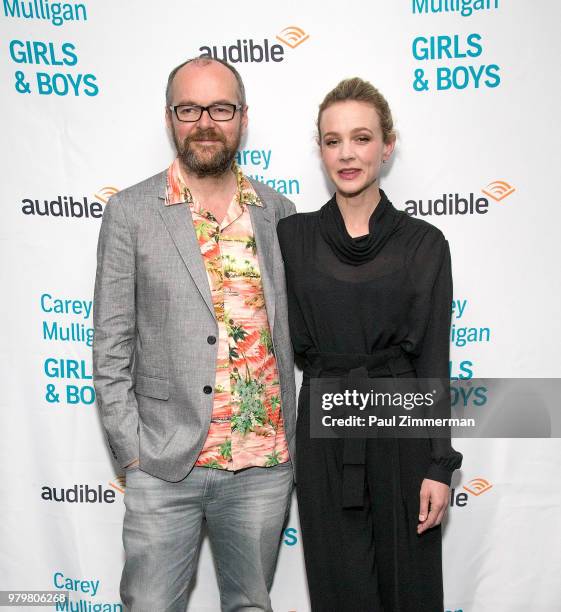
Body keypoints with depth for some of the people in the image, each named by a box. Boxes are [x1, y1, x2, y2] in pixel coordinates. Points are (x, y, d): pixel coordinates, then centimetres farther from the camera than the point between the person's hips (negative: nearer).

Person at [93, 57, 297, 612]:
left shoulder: (278, 212, 5)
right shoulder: (131, 212, -2)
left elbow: (290, 330, 11)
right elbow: (111, 348, -2)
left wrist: (288, 438, 6)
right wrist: (133, 452, -6)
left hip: (264, 463, 3)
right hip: (164, 465, -2)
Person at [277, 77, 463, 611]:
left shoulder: (423, 243, -2)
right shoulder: (292, 235, 2)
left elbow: (433, 359, -5)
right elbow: (295, 342, 6)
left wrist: (439, 465, -7)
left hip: (400, 430, -1)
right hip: (322, 431, 1)